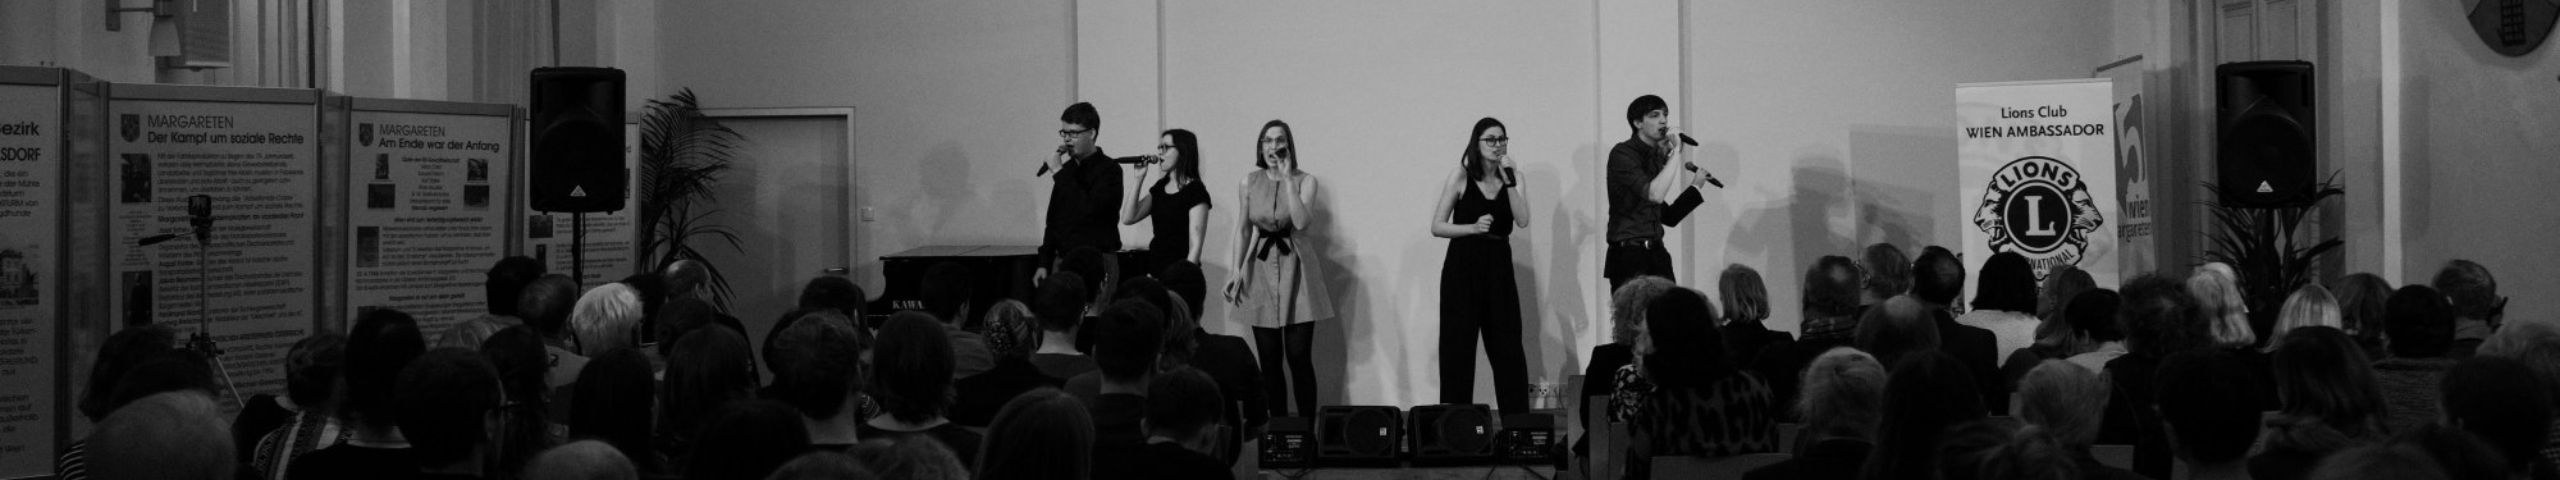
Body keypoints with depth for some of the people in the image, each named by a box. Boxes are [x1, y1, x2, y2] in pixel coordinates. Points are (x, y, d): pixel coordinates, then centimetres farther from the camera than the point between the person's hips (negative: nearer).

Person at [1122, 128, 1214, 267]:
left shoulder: (1195, 190, -10)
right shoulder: (1160, 186, 12)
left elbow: (1195, 245, -15)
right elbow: (1127, 218, 5)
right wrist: (1139, 179, 0)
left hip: (1178, 268, -6)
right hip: (1154, 263, 6)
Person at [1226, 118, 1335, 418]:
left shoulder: (1305, 181, -1)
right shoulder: (1249, 183, 7)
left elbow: (1302, 222, -17)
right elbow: (1243, 229, 12)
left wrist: (1287, 178, -15)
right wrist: (1236, 272, 5)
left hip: (1295, 270, -2)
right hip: (1261, 270, 2)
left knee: (1299, 356, -8)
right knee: (1269, 358, 2)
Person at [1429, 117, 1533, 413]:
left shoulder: (1511, 177, 8)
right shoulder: (1461, 177, 0)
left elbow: (1522, 220, -7)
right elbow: (1437, 227, -2)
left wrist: (1510, 180, -13)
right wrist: (1473, 227, -15)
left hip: (1498, 267, 2)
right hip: (1463, 267, -2)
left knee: (1508, 348, -1)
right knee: (1458, 346, -2)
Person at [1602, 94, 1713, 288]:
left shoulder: (1657, 157, 15)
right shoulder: (1622, 154, -7)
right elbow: (1654, 194, -22)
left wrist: (1695, 185, 13)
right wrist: (1675, 154, -15)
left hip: (1657, 256, 7)